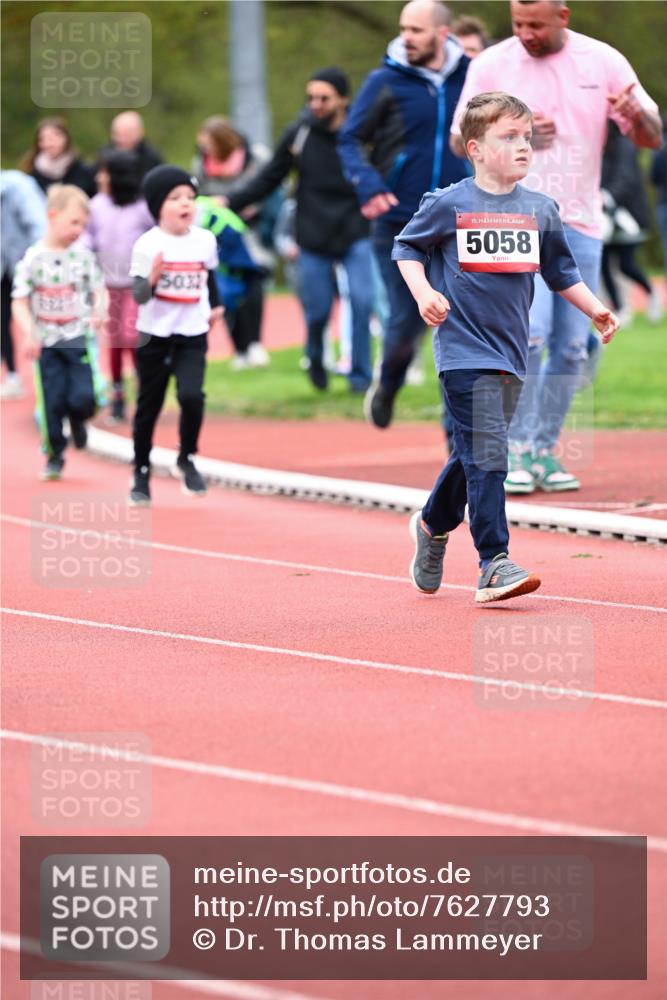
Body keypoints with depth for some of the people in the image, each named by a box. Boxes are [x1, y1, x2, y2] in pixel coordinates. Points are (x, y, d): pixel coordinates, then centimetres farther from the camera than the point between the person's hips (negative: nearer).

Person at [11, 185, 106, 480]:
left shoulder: (83, 255, 0)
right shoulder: (33, 259, -5)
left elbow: (98, 290, 5)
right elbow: (19, 301, -4)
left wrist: (99, 311, -17)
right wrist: (29, 334, -17)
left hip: (79, 337, 0)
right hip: (47, 343, 0)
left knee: (84, 396, -14)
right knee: (51, 403, 1)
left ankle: (77, 420, 22)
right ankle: (54, 458, 18)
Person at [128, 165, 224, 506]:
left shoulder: (205, 241, -1)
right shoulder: (147, 245, -11)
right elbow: (138, 295, -14)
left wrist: (215, 307, 27)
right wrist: (152, 279, -34)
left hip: (192, 336, 2)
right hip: (154, 336, -2)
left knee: (191, 396, -18)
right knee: (149, 404, 8)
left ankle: (187, 460, 6)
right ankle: (141, 474, 23)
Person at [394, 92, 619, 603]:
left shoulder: (541, 210, 8)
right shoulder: (448, 205, -5)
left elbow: (560, 270, 19)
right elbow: (407, 248, 6)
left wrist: (596, 309, 9)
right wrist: (423, 292, -10)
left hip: (510, 350, 5)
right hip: (464, 347, -5)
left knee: (475, 454, 14)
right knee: (486, 452, -14)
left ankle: (433, 525, 40)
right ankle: (495, 562, -14)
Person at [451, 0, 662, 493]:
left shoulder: (604, 61, 3)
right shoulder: (492, 65, 0)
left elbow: (652, 138, 6)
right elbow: (461, 139, 5)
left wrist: (637, 113, -18)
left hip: (581, 224, 3)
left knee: (572, 348, 3)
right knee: (528, 332, -18)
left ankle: (544, 451, 15)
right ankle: (516, 449, -9)